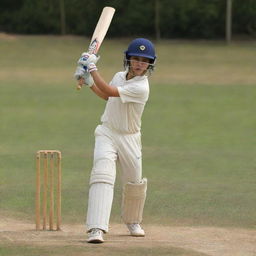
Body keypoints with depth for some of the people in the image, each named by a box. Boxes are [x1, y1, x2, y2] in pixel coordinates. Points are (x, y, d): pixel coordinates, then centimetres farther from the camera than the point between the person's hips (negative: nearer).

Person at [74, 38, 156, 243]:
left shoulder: (141, 88, -20)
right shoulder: (119, 76, 1)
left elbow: (108, 91, -29)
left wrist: (92, 67, -23)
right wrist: (88, 82, 9)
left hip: (129, 139, -3)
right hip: (107, 134, 3)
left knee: (135, 184, 11)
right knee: (102, 175, -19)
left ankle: (133, 222, 42)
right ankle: (97, 229, -30)